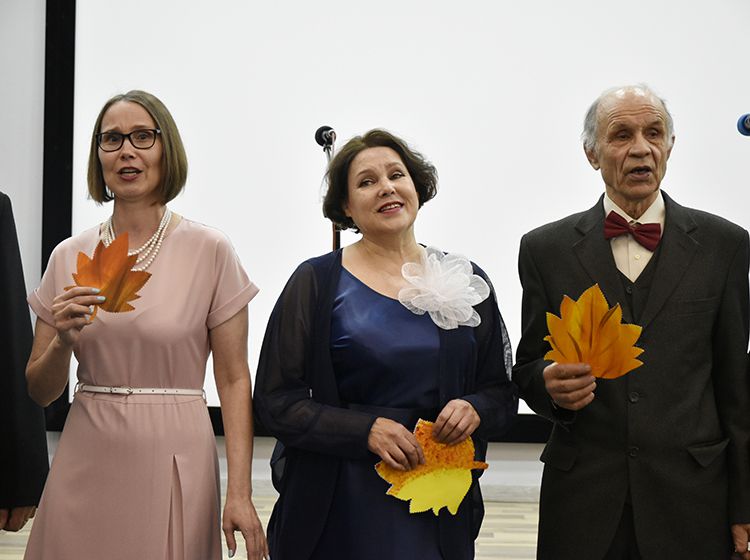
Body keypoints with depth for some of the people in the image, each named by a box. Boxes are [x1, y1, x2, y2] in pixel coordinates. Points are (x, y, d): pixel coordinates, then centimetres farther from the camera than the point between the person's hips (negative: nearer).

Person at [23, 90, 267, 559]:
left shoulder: (210, 251, -4)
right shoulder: (69, 257, 6)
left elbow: (233, 379, -4)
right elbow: (40, 392, 9)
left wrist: (239, 493, -12)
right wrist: (63, 340, -12)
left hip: (173, 463, -3)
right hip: (87, 463, 3)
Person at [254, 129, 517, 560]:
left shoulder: (467, 281, 5)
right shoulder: (317, 282, -3)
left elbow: (502, 390, 11)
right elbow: (276, 399, -6)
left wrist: (476, 410, -11)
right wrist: (367, 429, -18)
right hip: (341, 506, -3)